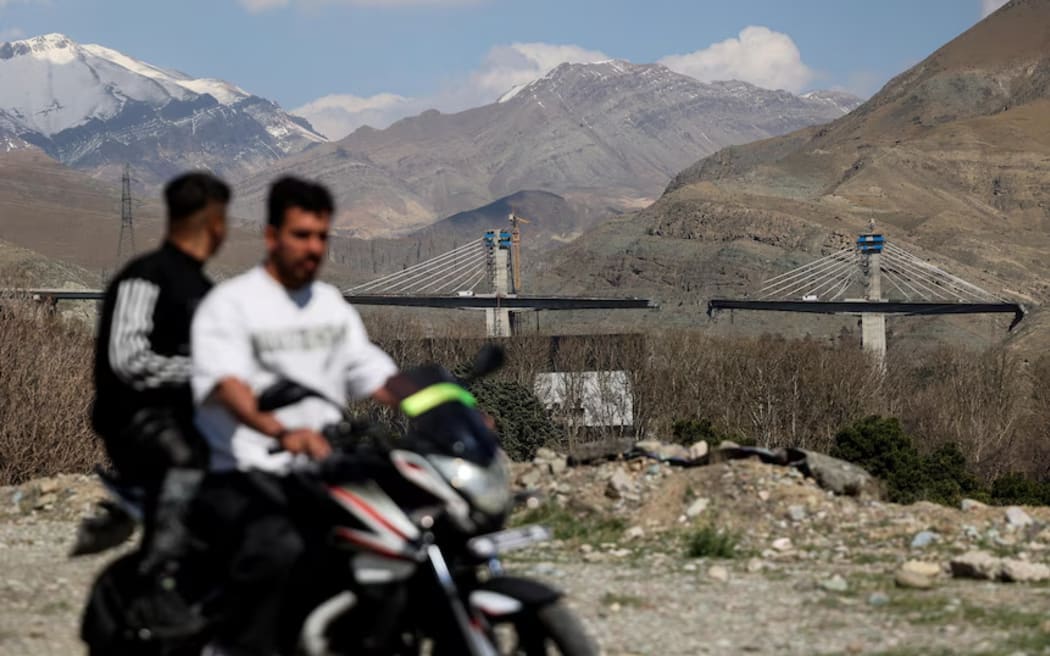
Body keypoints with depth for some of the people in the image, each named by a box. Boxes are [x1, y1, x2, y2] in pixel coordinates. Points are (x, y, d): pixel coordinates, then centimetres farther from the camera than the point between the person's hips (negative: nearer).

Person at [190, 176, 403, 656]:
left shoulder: (332, 305, 19)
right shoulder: (230, 303, -4)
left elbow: (374, 374, 15)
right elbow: (225, 382, -21)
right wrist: (280, 431, -42)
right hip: (242, 475, -7)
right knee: (279, 548, -38)